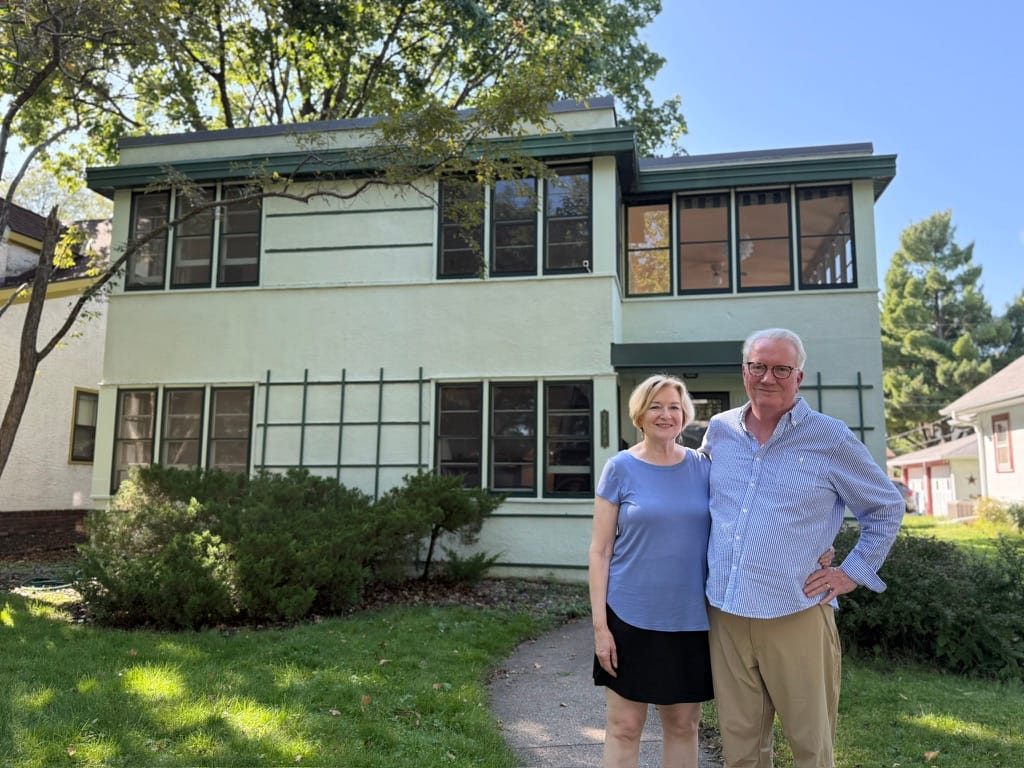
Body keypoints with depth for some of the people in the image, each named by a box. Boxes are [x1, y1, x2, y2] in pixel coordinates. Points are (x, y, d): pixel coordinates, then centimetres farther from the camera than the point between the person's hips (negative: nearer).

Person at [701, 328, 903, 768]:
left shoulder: (830, 438, -4)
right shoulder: (719, 430, 6)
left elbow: (887, 507, 6)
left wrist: (854, 572, 1)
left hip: (796, 616, -3)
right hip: (725, 614, 3)